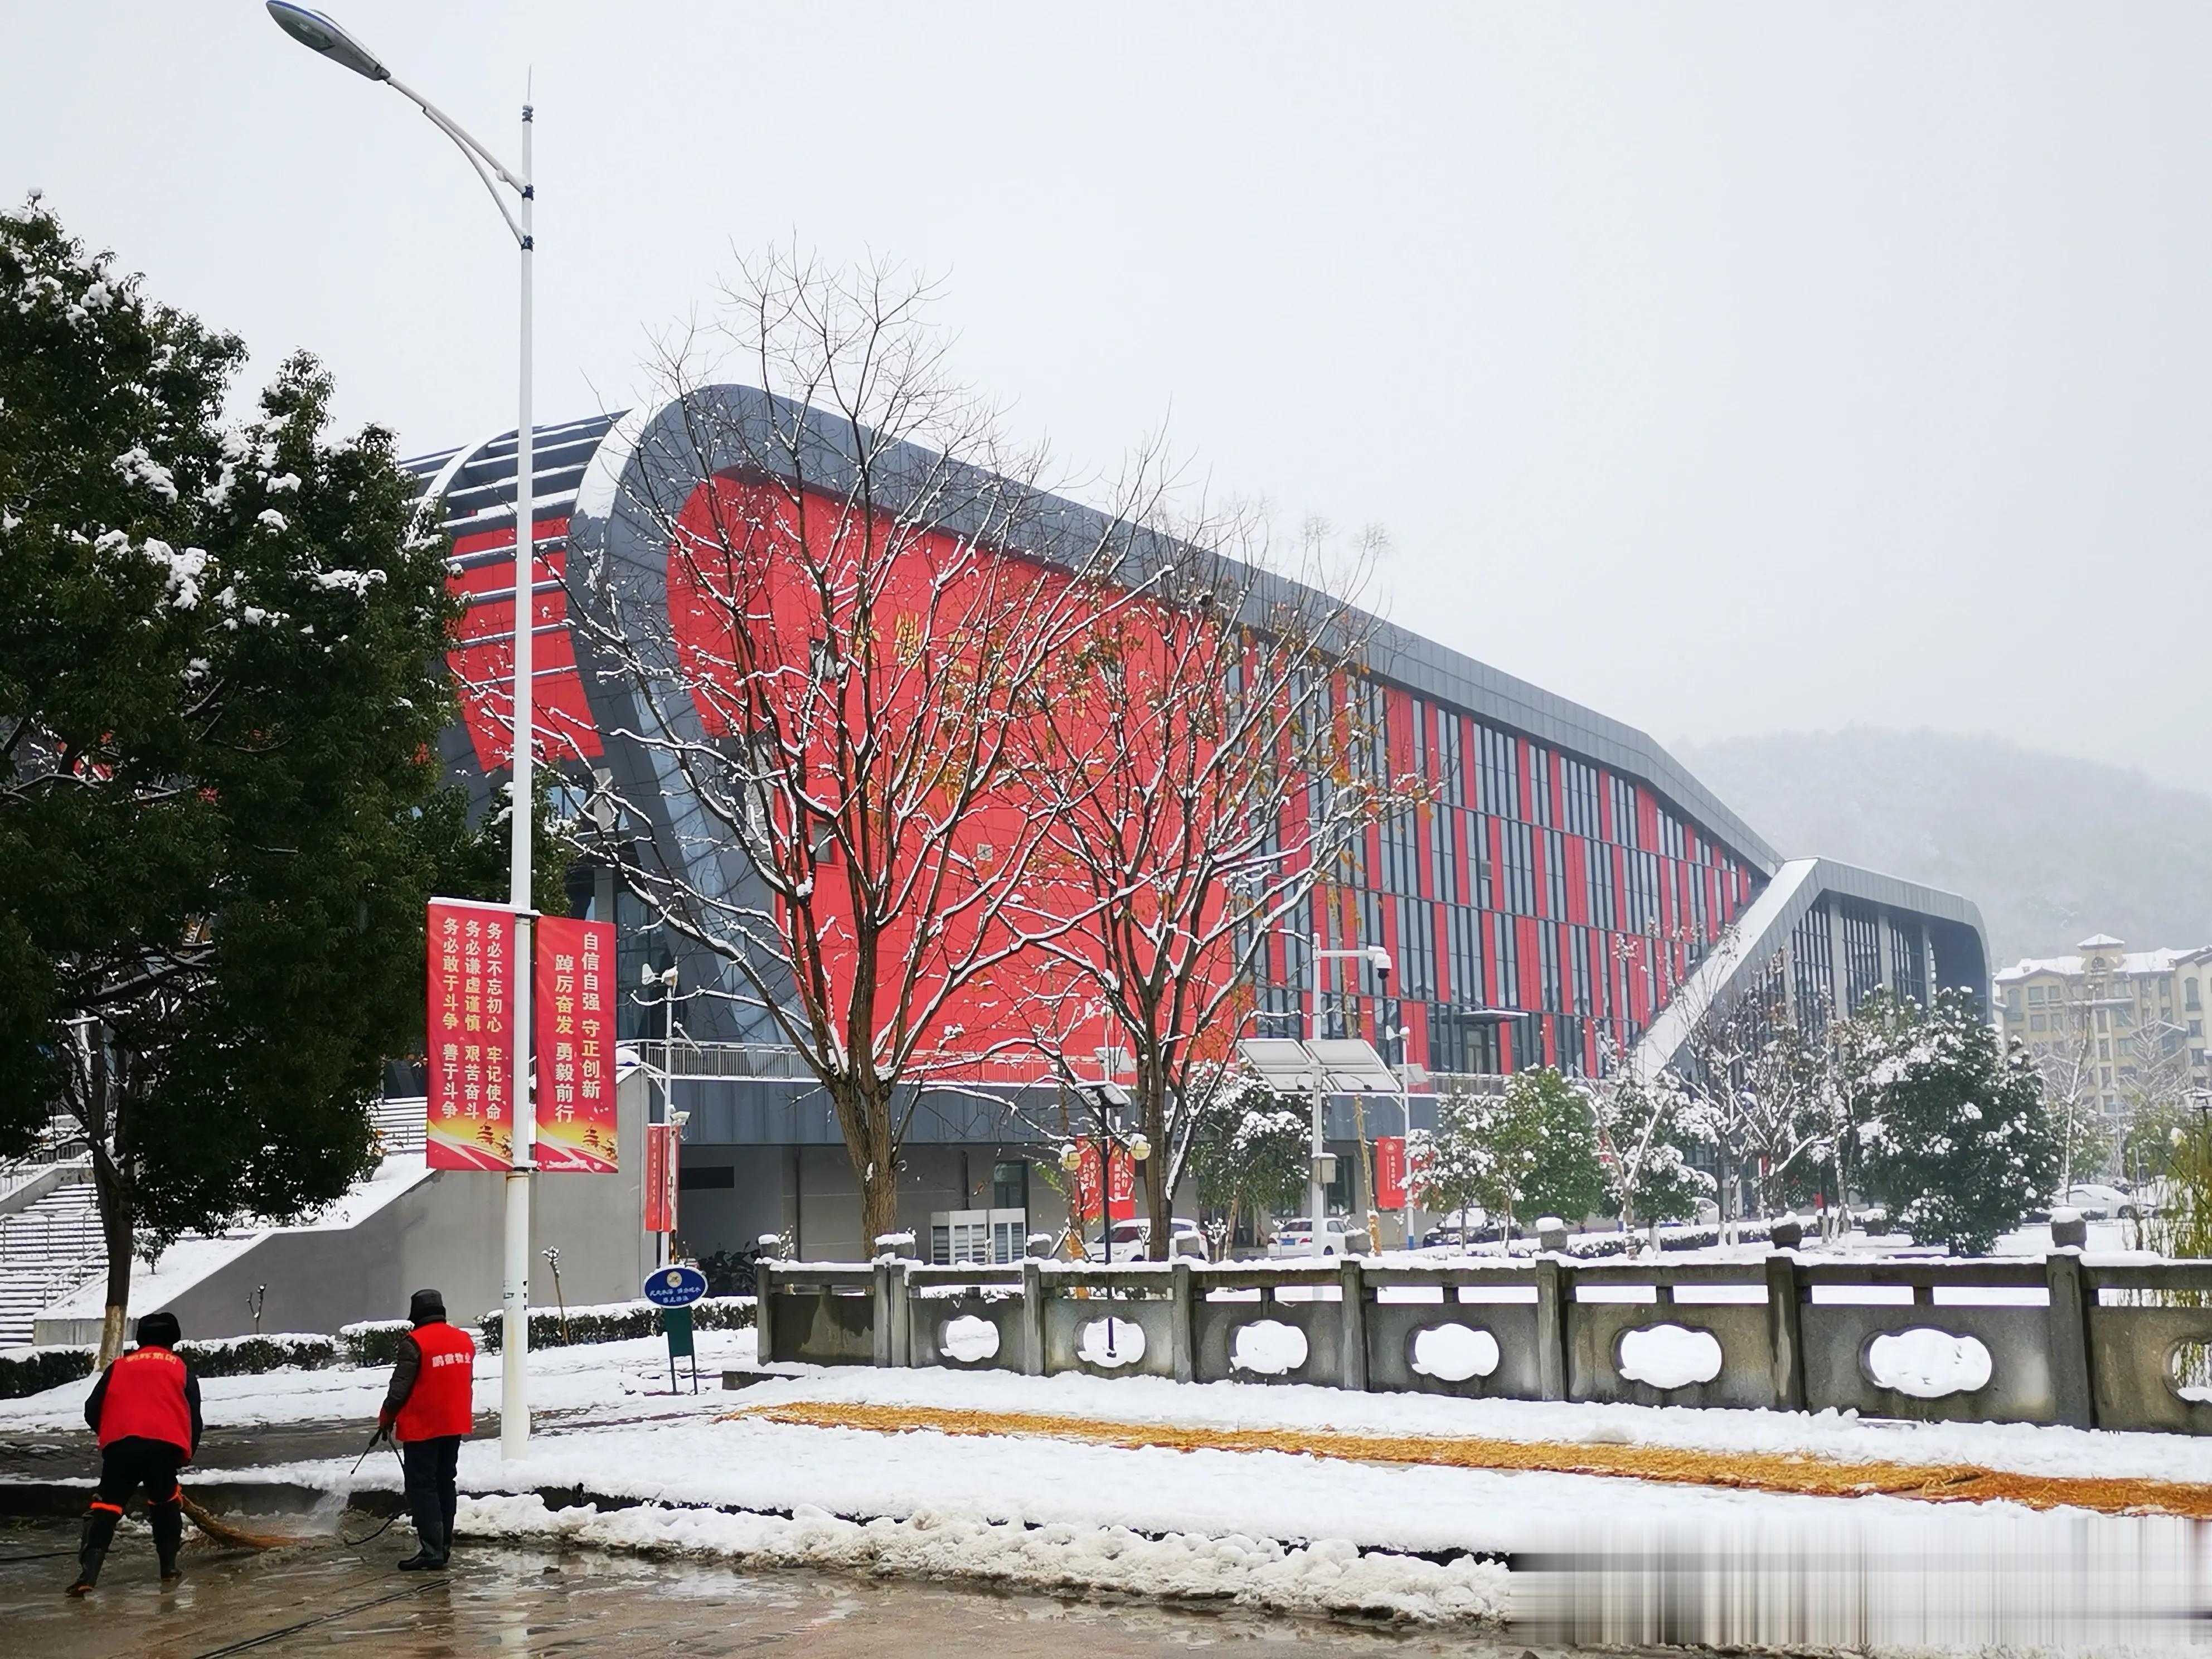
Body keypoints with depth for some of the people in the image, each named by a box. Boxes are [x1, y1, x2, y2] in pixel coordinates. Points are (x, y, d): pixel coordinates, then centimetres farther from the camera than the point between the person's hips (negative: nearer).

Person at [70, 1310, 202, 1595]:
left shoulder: (119, 1366, 24)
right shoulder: (181, 1369, 22)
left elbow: (93, 1411, 19)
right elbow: (194, 1417, 14)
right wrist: (186, 1452, 24)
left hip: (120, 1444, 0)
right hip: (165, 1445, 0)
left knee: (106, 1507, 7)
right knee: (165, 1503, 22)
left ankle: (88, 1574, -8)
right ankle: (169, 1568, 22)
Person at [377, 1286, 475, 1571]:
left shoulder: (415, 1342, -15)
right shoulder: (465, 1340, 6)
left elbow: (400, 1387, -13)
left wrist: (386, 1418, 2)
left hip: (422, 1427, -7)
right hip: (455, 1425, 7)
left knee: (422, 1487, -3)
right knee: (445, 1484, 15)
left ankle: (431, 1550, -8)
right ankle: (443, 1546, 19)